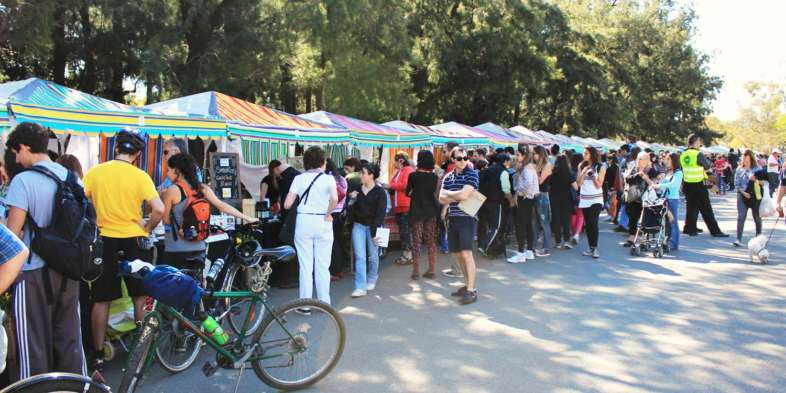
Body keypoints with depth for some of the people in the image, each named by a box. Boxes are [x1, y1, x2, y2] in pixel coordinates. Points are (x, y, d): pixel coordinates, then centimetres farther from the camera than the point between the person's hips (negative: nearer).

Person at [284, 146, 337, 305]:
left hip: (304, 222, 1)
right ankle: (324, 302, 16)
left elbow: (287, 205, -3)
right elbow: (335, 198, -21)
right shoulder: (328, 178, -3)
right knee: (323, 265, 8)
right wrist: (328, 213, -6)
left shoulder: (299, 178, 2)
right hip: (323, 223, -1)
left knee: (305, 265, 6)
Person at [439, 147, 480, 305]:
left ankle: (471, 290, -7)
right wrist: (456, 197, -10)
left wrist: (448, 194, -1)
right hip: (452, 219, 6)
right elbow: (441, 199, 5)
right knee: (457, 254, 10)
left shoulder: (471, 174, -6)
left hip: (467, 218, -6)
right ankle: (467, 285, 24)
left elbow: (464, 195, -16)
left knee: (466, 253, -12)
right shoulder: (448, 177, 11)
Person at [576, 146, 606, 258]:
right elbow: (579, 183, 1)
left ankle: (595, 248, -9)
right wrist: (583, 172, -12)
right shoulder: (581, 166, 8)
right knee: (587, 224, 4)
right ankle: (591, 247, 11)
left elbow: (599, 185, -4)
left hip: (596, 199, -3)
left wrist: (593, 176, -19)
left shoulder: (600, 167, -1)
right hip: (584, 199, 4)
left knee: (593, 223, -15)